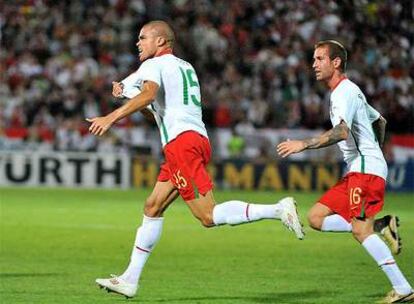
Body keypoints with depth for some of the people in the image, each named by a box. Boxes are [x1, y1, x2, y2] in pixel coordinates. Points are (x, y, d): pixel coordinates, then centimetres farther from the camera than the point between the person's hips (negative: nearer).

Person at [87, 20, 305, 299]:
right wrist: (126, 94, 27)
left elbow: (148, 95, -21)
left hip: (182, 142, -10)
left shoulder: (154, 65, 0)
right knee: (153, 208, 10)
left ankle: (278, 210, -22)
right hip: (198, 138, 10)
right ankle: (130, 280, 11)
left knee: (208, 216, -15)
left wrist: (111, 118, -22)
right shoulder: (185, 67, 27)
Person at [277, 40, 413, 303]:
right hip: (357, 170, 10)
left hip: (365, 169, -10)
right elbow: (380, 121, 34)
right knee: (316, 218, 4)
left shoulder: (345, 92, -11)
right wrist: (375, 151, 36)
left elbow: (341, 132, -27)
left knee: (361, 231, -17)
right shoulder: (348, 91, 21)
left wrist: (303, 144, -27)